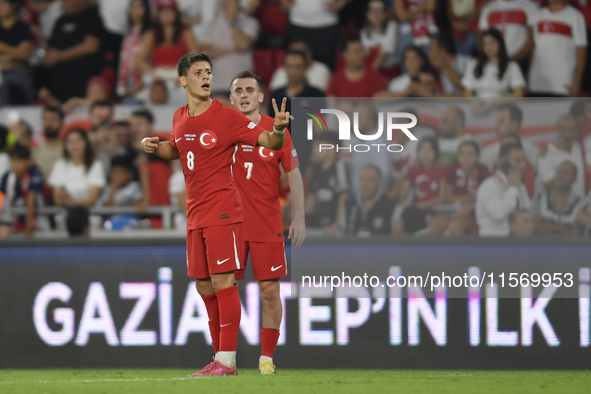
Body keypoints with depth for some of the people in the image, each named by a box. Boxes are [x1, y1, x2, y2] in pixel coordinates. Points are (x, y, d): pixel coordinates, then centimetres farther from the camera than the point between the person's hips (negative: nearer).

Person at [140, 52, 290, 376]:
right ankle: (221, 356, 18)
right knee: (204, 286, 9)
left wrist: (278, 129, -31)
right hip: (195, 213, 7)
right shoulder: (180, 118, 10)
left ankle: (226, 360, -12)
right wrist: (155, 146, 11)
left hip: (222, 211, -7)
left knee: (222, 281, -12)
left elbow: (269, 142, -9)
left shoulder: (227, 117, -9)